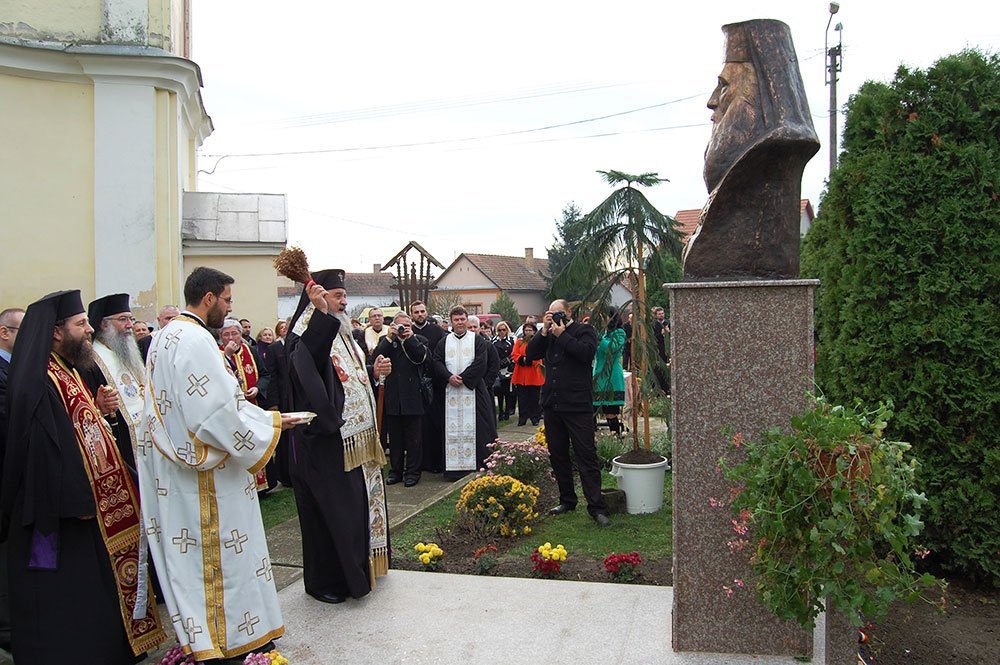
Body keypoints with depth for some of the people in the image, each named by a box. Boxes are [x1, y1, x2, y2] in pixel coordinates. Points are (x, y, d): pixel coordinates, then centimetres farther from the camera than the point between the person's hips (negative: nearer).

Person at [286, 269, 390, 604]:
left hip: (356, 438, 9)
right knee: (330, 509, -1)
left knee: (359, 503, 17)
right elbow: (305, 361, -38)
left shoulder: (344, 335, 15)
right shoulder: (306, 337, -13)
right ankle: (325, 582, 14)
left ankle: (355, 568, 32)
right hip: (325, 441, -9)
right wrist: (321, 313, -48)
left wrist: (375, 372, 3)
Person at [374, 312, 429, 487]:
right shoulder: (386, 341, 10)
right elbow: (377, 358, -6)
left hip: (413, 396, -2)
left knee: (414, 437, 3)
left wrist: (410, 338, -13)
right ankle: (396, 470, 21)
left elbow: (424, 358, -11)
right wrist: (389, 338, -10)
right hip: (392, 397, 2)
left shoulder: (419, 340, 6)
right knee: (394, 437, 11)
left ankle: (412, 472, 12)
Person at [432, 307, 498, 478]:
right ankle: (454, 466, 5)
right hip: (451, 391, 3)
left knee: (473, 426, -3)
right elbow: (437, 362, 5)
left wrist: (463, 378, -12)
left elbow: (481, 362, -7)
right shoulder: (444, 342, 13)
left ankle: (477, 464, 2)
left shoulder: (477, 340, 4)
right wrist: (449, 377, -11)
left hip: (472, 389, -2)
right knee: (452, 427, 1)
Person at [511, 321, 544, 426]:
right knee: (522, 397, 4)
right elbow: (514, 354, 2)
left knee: (534, 397, 3)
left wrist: (528, 360, -21)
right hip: (521, 375, 2)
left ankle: (535, 418, 13)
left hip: (534, 375, -2)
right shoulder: (519, 342, 12)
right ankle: (522, 419, 11)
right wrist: (522, 359, -15)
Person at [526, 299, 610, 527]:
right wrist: (544, 331, -3)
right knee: (558, 455, 12)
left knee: (586, 456, -6)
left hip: (578, 405, -6)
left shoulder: (584, 331, 1)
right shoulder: (548, 335, 17)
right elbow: (530, 354, 5)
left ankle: (596, 506, -5)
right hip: (552, 404, 6)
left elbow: (586, 352, -18)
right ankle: (567, 500, 24)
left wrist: (561, 335, -11)